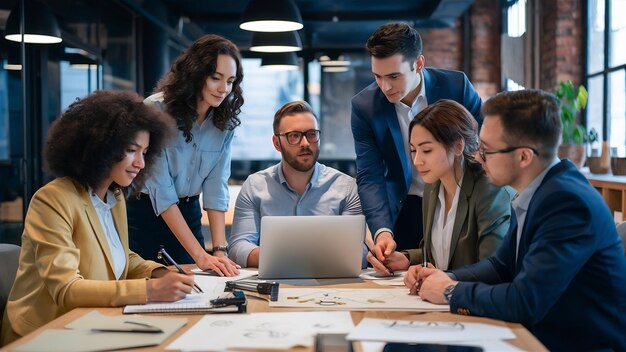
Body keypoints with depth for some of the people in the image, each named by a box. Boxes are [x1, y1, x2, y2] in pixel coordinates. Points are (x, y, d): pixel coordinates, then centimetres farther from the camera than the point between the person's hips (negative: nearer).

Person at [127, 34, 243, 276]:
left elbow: (216, 185, -10)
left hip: (188, 213, 4)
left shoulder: (225, 120, -6)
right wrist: (200, 254, -29)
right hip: (144, 212, -4)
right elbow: (160, 189, -25)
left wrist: (220, 250, -21)